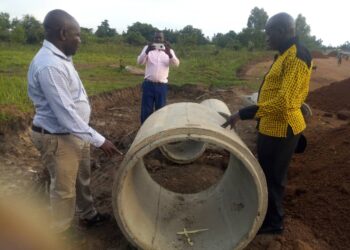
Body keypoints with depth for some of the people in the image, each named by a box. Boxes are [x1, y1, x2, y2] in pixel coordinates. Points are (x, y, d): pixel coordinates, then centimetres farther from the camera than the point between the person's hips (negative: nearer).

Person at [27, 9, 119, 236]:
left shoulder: (60, 58, 5)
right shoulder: (49, 65, -28)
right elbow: (65, 113, -30)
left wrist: (90, 136, 19)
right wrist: (98, 140, -26)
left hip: (75, 133, 9)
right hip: (58, 138, -9)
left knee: (83, 179, 25)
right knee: (64, 189, 9)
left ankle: (89, 215, 47)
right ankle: (58, 235, 31)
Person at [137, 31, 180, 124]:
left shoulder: (169, 50, 5)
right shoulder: (148, 48, 3)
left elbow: (176, 63, -10)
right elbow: (140, 61, -9)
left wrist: (169, 53, -29)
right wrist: (147, 51, -28)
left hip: (162, 85, 1)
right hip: (148, 84, 0)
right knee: (146, 109, 4)